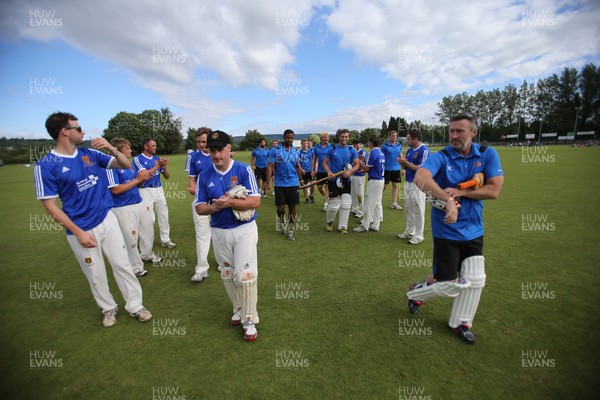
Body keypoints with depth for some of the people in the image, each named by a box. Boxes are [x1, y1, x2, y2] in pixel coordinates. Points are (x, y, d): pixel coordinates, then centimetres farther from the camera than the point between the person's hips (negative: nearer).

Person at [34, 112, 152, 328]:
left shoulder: (90, 153, 3)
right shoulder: (45, 166, -10)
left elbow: (126, 165, 6)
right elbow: (50, 205, -9)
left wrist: (111, 148, -14)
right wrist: (78, 232, -13)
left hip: (108, 220, 4)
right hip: (81, 229, -3)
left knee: (122, 264, 7)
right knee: (96, 274, 11)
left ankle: (134, 305, 20)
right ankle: (108, 308, 33)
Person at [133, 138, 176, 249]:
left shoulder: (157, 158, 7)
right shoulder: (138, 159, -7)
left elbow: (167, 176, 5)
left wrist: (164, 167, -14)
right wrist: (158, 165, -18)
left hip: (159, 190, 6)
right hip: (146, 191, -6)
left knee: (164, 215, 13)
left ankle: (166, 240, 30)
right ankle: (146, 248, 7)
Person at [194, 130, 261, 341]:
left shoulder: (244, 170, -9)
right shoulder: (204, 176, 2)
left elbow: (255, 202, -15)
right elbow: (199, 207, 2)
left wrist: (230, 202, -26)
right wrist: (215, 206, -19)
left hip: (245, 230, -4)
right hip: (219, 232, 4)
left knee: (245, 274, -6)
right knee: (227, 275, 16)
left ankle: (249, 319, 12)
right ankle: (238, 308, 38)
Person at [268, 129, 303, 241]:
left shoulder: (296, 151, 7)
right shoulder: (275, 150, -4)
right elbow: (270, 166, -6)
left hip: (293, 184, 3)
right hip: (279, 184, -2)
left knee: (292, 207, 5)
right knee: (280, 208, 1)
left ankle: (291, 231, 18)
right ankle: (282, 222, 34)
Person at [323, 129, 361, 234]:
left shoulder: (352, 150, 2)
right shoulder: (332, 149, -1)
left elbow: (357, 164, 0)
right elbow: (325, 163, 1)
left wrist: (350, 172, -20)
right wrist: (329, 172, -18)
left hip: (346, 181, 2)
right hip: (333, 180, -2)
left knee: (346, 205, 0)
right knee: (334, 204, 1)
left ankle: (342, 226, 14)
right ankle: (329, 222, 28)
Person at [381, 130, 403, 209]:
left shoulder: (399, 146, 6)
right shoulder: (385, 146, -7)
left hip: (397, 169, 4)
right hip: (387, 169, -4)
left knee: (396, 186, 6)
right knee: (384, 186, 3)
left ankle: (394, 203, 14)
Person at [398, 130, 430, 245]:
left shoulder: (424, 150, -13)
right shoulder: (409, 150, 11)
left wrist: (406, 162, -15)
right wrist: (402, 162, -6)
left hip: (417, 185, -8)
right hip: (407, 183, 8)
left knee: (418, 210, 1)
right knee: (409, 209, 16)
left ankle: (418, 235, 11)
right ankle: (409, 231, 29)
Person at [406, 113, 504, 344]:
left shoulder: (487, 155, -1)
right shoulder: (441, 157, -13)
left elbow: (494, 190, -9)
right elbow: (420, 179, -34)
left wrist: (459, 192, -18)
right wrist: (448, 200, -45)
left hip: (474, 230, 5)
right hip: (446, 232, -4)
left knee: (475, 281, 10)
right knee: (449, 286, 2)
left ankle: (460, 323, 35)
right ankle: (415, 292, 33)